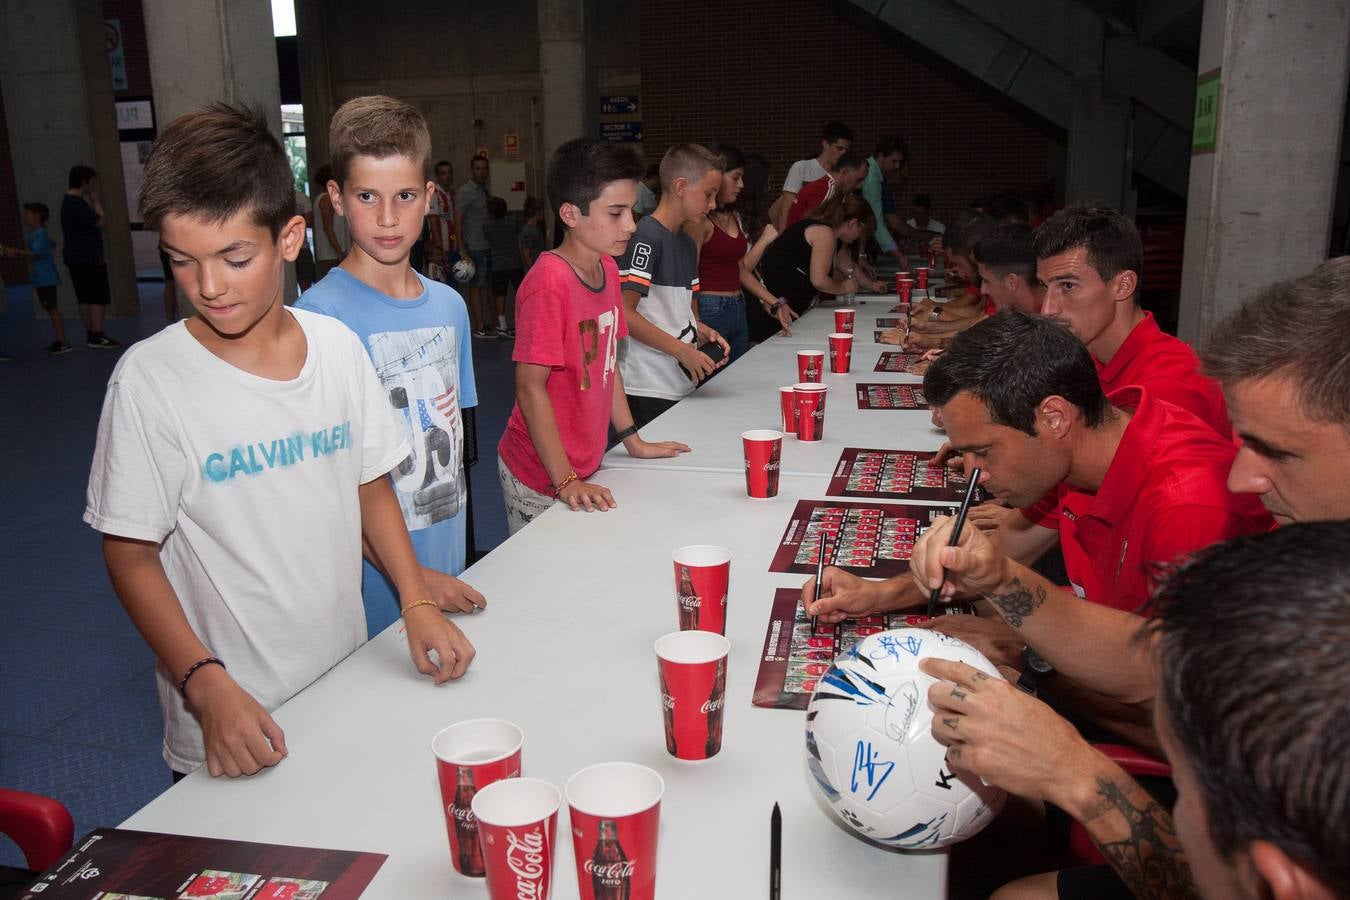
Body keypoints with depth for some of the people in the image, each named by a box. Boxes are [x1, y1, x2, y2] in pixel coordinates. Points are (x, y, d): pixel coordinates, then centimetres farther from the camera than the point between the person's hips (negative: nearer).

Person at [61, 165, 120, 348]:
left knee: (85, 298, 11)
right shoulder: (77, 203, -16)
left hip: (77, 258, 10)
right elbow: (99, 221, -18)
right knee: (99, 297, -9)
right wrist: (95, 199, -7)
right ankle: (97, 336, -10)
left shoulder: (69, 201, 16)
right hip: (87, 258, -10)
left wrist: (91, 200, 15)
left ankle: (91, 335, 15)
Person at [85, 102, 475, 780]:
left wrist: (417, 602, -5)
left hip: (351, 686, 4)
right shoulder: (150, 379, -14)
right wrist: (206, 685, -20)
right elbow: (131, 554, -10)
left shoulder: (337, 345, -3)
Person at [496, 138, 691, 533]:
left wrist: (633, 440, 15)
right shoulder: (549, 283, -22)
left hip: (584, 469, 8)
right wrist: (565, 481, -20)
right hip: (540, 480, -8)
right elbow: (531, 386, -21)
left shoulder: (607, 267, 4)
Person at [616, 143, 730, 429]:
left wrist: (703, 331, 4)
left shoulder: (687, 243, 16)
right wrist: (682, 350, -17)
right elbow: (624, 314, -18)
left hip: (682, 386, 8)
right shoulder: (645, 237, -11)